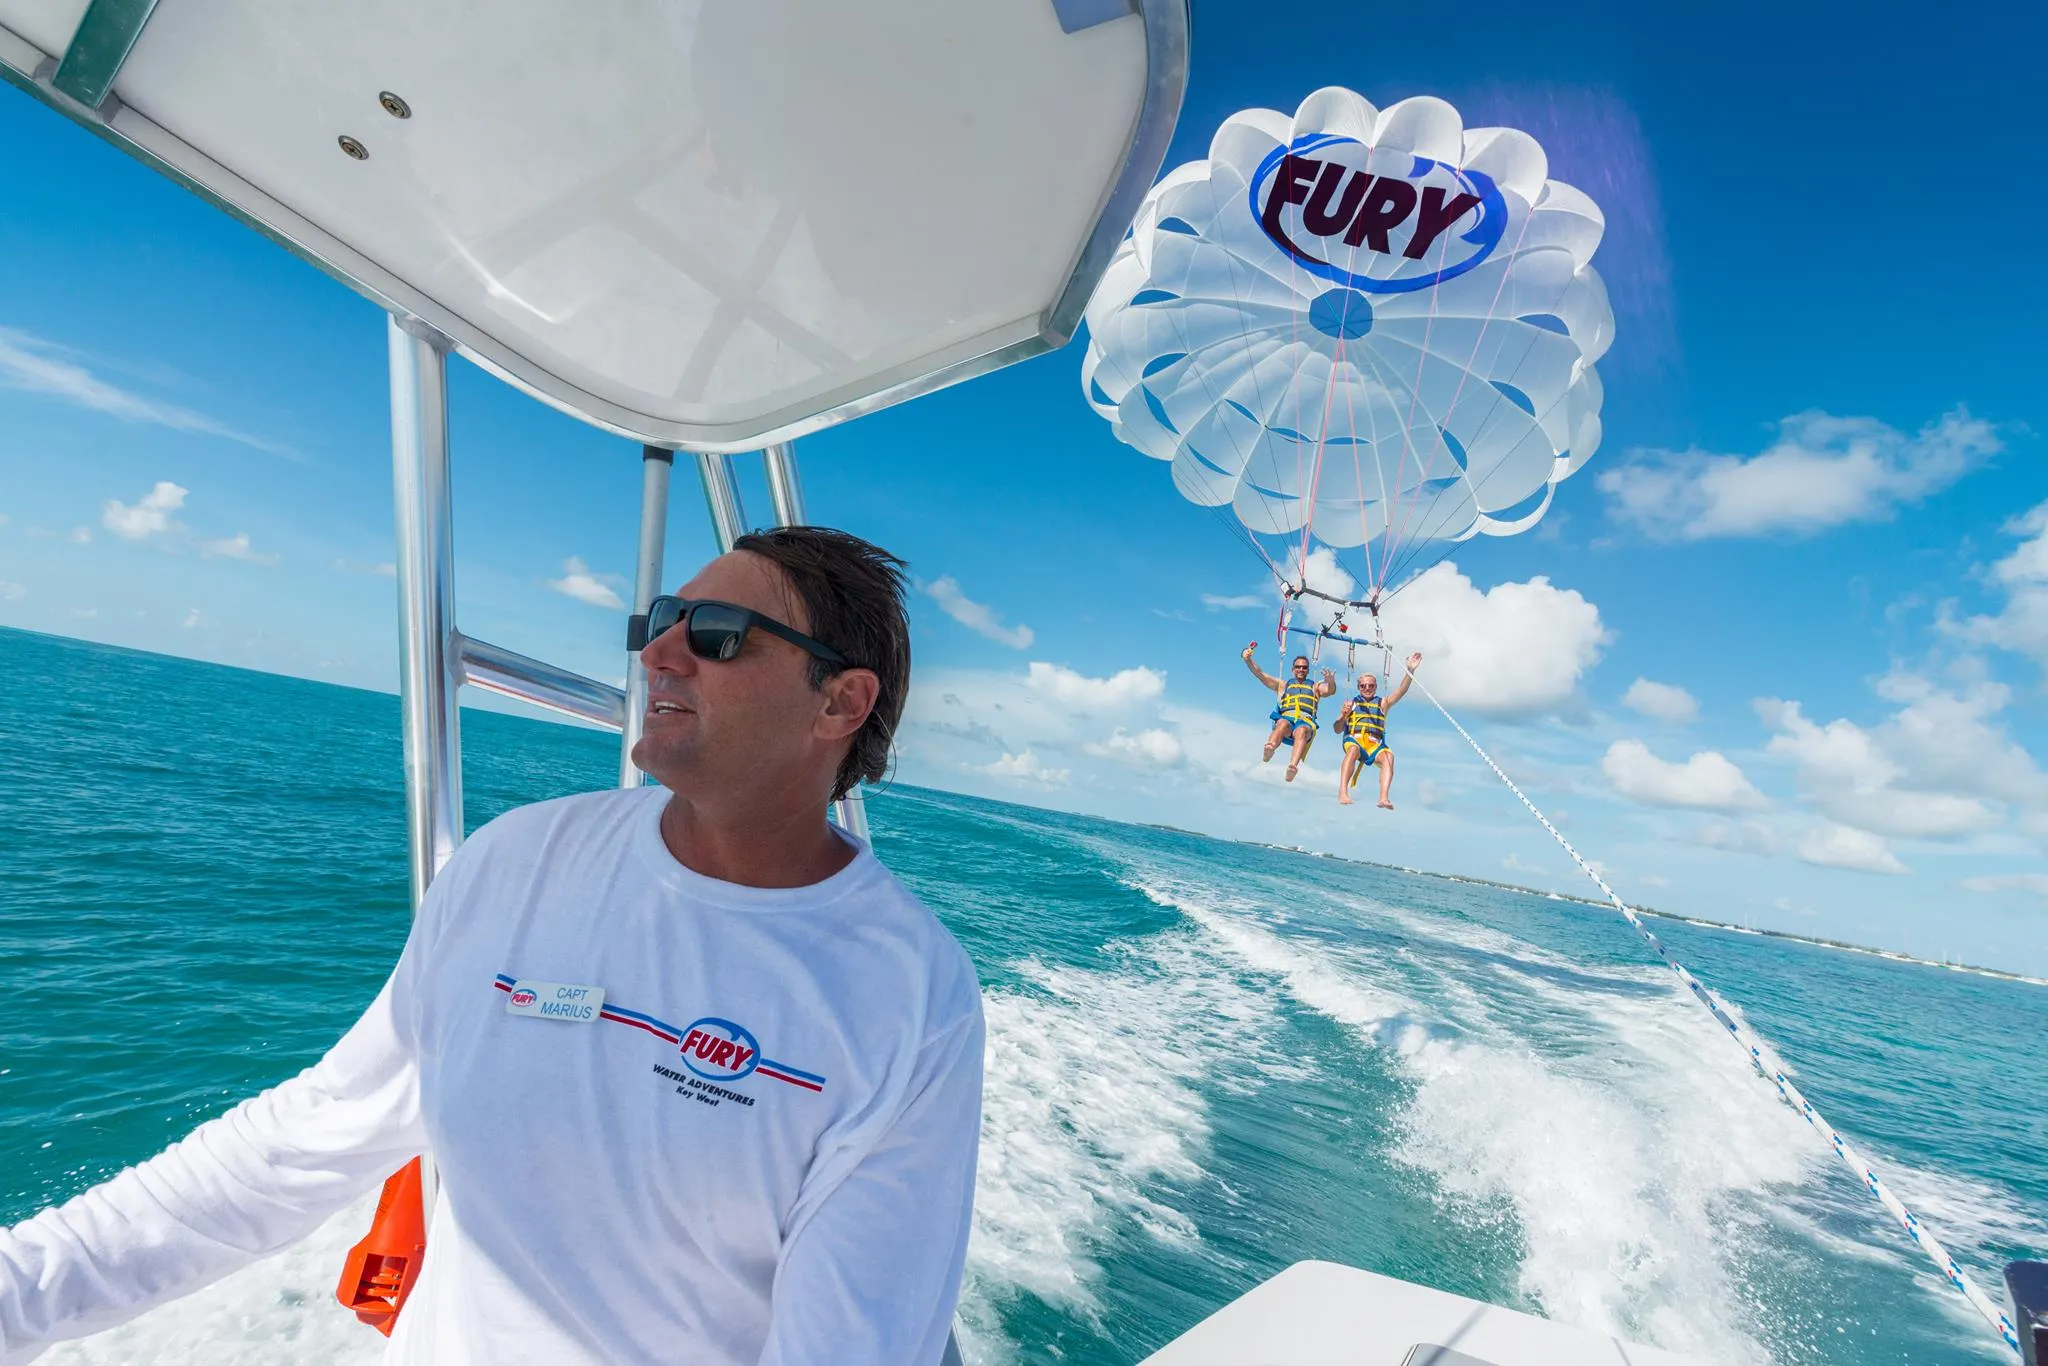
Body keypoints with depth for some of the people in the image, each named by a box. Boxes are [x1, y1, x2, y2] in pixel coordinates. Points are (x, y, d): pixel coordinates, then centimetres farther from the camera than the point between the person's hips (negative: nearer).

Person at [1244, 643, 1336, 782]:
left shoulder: (1315, 687, 31)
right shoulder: (1282, 685, 32)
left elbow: (1330, 690, 9)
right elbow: (1260, 674, 21)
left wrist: (1330, 682, -16)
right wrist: (1248, 659, 4)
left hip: (1306, 722, 0)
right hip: (1285, 718, 0)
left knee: (1302, 730, -38)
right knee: (1283, 724, -38)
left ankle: (1293, 767, -65)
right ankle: (1267, 754, -68)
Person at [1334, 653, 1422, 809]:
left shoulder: (1382, 704, 26)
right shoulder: (1351, 703, 22)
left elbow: (1401, 691, 10)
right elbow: (1337, 729, 14)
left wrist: (1410, 670, -3)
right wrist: (1343, 716, -7)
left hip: (1375, 744, 2)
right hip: (1354, 740, -2)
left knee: (1388, 756, -33)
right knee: (1354, 749, -38)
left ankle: (1384, 798, -46)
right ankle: (1342, 793, -50)